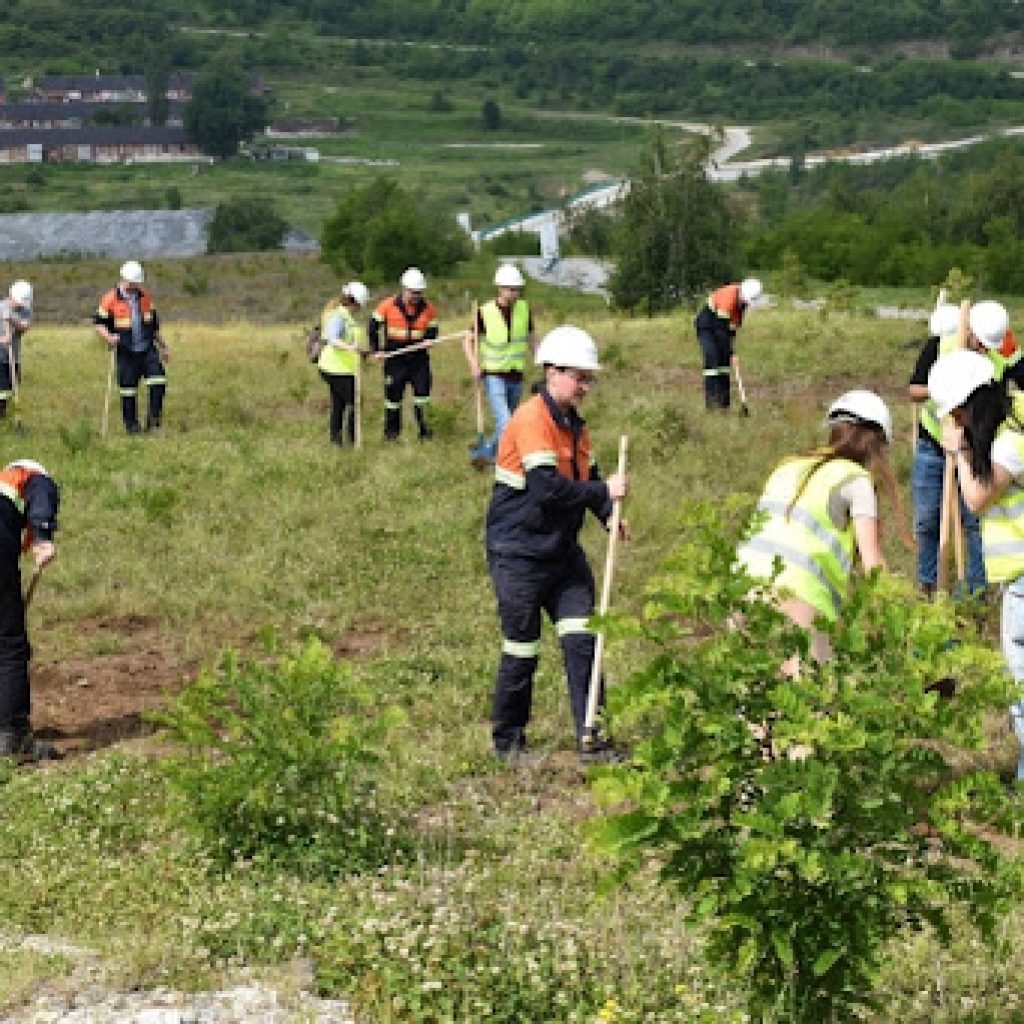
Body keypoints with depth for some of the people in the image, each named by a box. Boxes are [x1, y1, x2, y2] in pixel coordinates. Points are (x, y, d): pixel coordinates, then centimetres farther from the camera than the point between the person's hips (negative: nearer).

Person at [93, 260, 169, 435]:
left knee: (158, 379, -13)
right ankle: (131, 425, 10)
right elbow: (99, 323, 0)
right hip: (126, 353, -3)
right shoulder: (111, 299, -4)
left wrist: (162, 347, 22)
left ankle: (154, 418, -4)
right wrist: (108, 336, -20)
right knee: (128, 388, 1)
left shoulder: (145, 296, 9)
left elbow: (154, 323, 19)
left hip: (148, 349, 3)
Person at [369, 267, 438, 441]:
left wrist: (427, 340, -13)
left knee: (422, 392, -6)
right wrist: (376, 350, -2)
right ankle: (391, 431, 17)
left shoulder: (428, 309, -1)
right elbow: (374, 326, 3)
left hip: (418, 358, 1)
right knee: (393, 395, 5)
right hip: (395, 359, -1)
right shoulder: (388, 306, -7)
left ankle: (423, 429, 4)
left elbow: (432, 330, 10)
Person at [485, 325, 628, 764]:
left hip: (563, 551, 8)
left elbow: (587, 477, 18)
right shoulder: (531, 420, -18)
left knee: (582, 641, -1)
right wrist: (604, 492, -22)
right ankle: (507, 740, 20)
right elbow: (547, 487, -27)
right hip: (518, 554, -8)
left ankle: (593, 740, 2)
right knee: (521, 651, 3)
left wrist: (609, 514, -1)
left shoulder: (574, 423, 10)